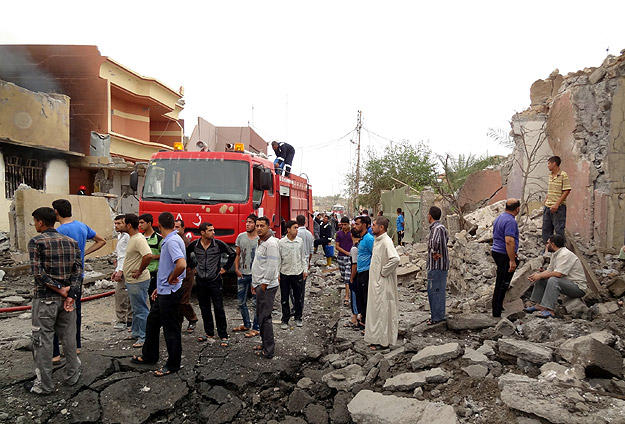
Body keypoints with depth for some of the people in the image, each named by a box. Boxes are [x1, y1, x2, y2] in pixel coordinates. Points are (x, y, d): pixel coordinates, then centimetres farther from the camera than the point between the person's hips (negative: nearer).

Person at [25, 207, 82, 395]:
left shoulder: (36, 241, -8)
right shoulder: (71, 241, 6)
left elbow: (38, 273, -16)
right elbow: (78, 269, -2)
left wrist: (60, 289, -11)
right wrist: (71, 294, -7)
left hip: (44, 299, -5)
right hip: (67, 297, 5)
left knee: (42, 341, 6)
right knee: (69, 338, 14)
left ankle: (44, 384, 15)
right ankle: (72, 377, 26)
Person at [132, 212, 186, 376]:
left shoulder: (172, 241, -21)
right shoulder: (168, 241, 12)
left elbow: (181, 264, -37)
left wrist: (171, 279, -20)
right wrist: (160, 287, 20)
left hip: (170, 293, -10)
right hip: (164, 292, 10)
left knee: (171, 329, 2)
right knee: (152, 321, 22)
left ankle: (173, 365, 16)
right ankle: (149, 356, 38)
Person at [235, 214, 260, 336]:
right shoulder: (241, 237, 6)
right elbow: (237, 255, 12)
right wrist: (236, 269, 1)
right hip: (242, 274, 5)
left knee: (256, 303, 0)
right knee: (241, 302, 15)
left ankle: (255, 328, 11)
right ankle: (246, 325, 32)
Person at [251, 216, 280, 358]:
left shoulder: (271, 243, -16)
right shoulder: (260, 242, 17)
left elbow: (272, 266, -22)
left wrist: (264, 284, -19)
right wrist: (255, 283, 21)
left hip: (267, 286, -10)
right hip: (260, 285, 10)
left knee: (265, 317, -5)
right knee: (261, 315, 17)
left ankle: (268, 350, 2)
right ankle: (265, 343, 28)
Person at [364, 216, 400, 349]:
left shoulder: (386, 241, -19)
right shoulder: (377, 240, 11)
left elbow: (395, 259, -34)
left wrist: (383, 272, -23)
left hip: (383, 283, -10)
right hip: (375, 282, 10)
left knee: (383, 311, -1)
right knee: (375, 310, 16)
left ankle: (383, 341, 10)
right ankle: (375, 338, 28)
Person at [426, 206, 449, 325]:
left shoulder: (437, 228, -20)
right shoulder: (441, 227, 12)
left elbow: (434, 242, -40)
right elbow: (447, 237, 30)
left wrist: (435, 253, -23)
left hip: (436, 266, -10)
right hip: (442, 265, 10)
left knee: (434, 291, -3)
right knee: (439, 290, 17)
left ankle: (436, 317, 4)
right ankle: (439, 315, 27)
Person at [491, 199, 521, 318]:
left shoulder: (499, 218, 12)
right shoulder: (510, 221, -19)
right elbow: (509, 241, -27)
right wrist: (512, 260, -25)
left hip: (496, 251, 9)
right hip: (504, 255, -9)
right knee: (502, 283, -2)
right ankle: (497, 312, 4)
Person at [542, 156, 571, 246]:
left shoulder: (563, 175, -11)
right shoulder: (550, 175, 13)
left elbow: (567, 191, -15)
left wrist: (557, 204, -20)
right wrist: (545, 201, 17)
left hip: (558, 207, -8)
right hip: (548, 207, 8)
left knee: (559, 229, -2)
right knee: (546, 228, 12)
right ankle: (547, 248, 23)